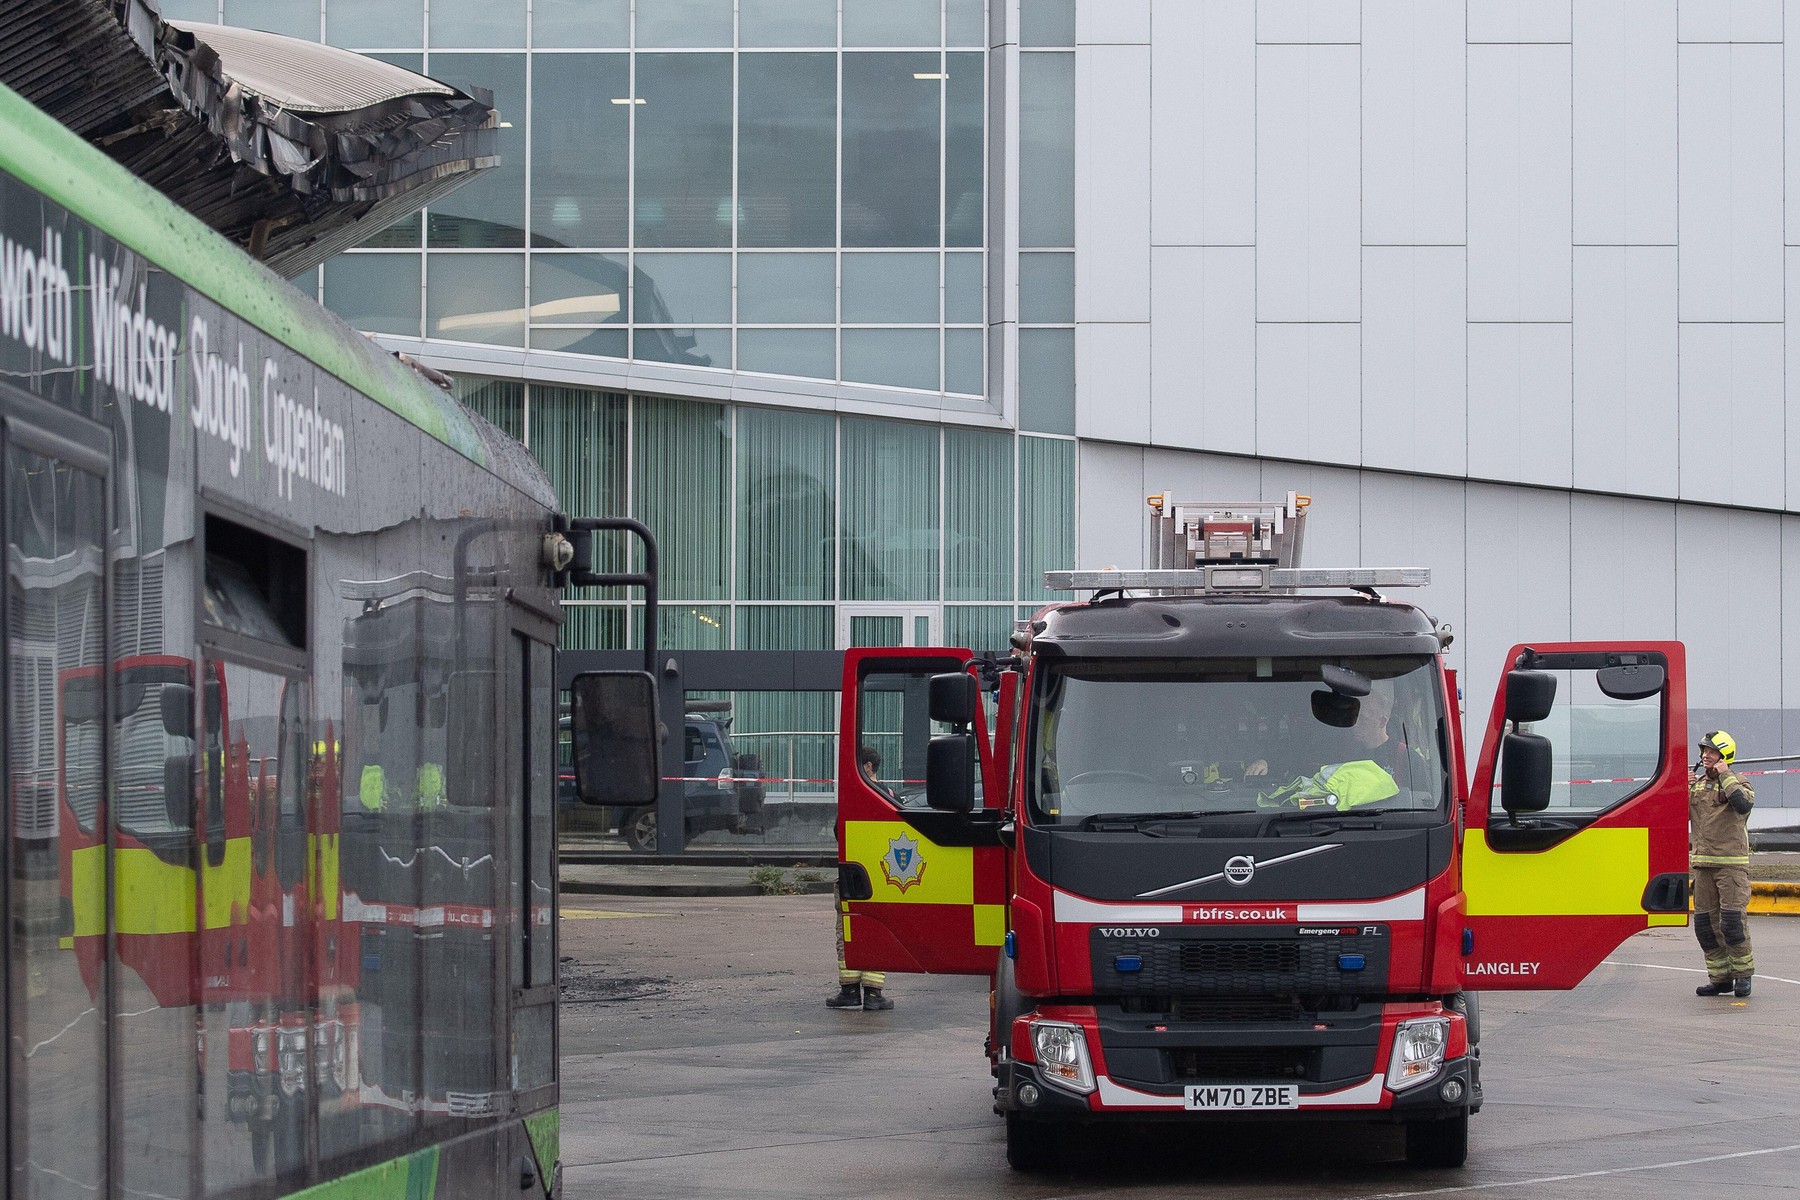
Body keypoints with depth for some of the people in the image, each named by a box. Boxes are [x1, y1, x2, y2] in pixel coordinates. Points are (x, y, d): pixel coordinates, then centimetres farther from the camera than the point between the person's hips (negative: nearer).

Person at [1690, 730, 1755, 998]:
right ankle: (1720, 977, 12)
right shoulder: (1696, 783, 13)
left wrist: (1725, 776, -18)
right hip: (1702, 862, 6)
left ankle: (1743, 974, 4)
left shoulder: (1738, 783, -3)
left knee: (1732, 920, -10)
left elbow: (1744, 805, -24)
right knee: (1705, 922, 4)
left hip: (1731, 863, -6)